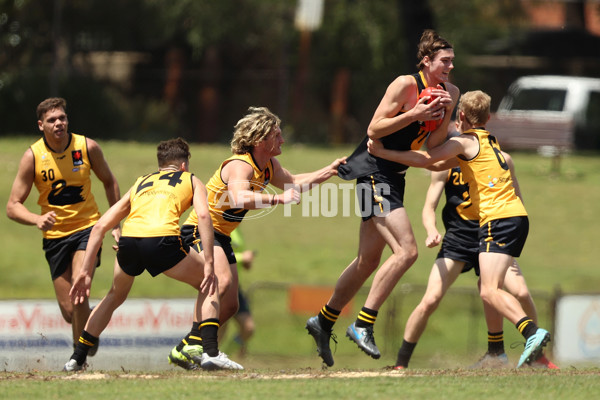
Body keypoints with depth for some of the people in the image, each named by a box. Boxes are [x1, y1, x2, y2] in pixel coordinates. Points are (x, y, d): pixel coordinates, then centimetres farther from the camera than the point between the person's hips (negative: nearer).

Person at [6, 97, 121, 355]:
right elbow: (12, 207, -10)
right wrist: (37, 220, -30)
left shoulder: (88, 147, -8)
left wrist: (116, 224, 7)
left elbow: (109, 182, 11)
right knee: (69, 312, 1)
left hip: (88, 228, -1)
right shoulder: (33, 156, -10)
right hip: (55, 235, 1)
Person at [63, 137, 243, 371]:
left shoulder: (140, 183, 35)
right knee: (209, 285, 20)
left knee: (115, 296, 32)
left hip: (129, 239, 4)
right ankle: (211, 353, 6)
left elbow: (100, 227, 28)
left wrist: (85, 271, 28)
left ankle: (77, 359, 30)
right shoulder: (190, 180, 27)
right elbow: (203, 215, 4)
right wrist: (209, 262, -1)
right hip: (163, 238, -4)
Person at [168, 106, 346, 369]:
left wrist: (328, 172, 16)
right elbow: (239, 197, -46)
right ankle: (193, 345, -33)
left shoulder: (269, 166, 5)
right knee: (222, 282, -33)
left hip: (221, 237, 10)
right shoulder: (240, 166, -25)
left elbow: (292, 183, 24)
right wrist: (278, 199, -57)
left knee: (229, 306, 7)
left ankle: (185, 350, 16)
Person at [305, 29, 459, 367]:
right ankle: (363, 325, -13)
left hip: (393, 176, 9)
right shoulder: (406, 85, -14)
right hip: (373, 170, -9)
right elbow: (374, 129, -15)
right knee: (407, 250, -19)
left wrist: (445, 114, -11)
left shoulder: (449, 93, 8)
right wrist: (414, 114, -23)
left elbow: (431, 144, 4)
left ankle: (324, 322, 30)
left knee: (369, 260, 14)